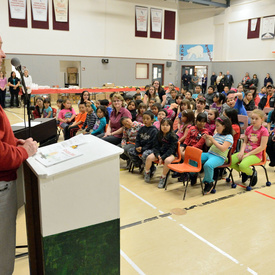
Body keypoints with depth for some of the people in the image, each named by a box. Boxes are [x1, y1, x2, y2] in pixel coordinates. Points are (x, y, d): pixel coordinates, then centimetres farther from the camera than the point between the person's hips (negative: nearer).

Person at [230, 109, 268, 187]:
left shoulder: (264, 131, -9)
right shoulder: (249, 129, 10)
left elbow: (262, 147, -14)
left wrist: (248, 154, -15)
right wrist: (242, 151, -4)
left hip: (256, 155, -6)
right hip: (245, 152, 6)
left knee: (243, 165, -34)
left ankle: (252, 173, 3)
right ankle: (244, 172, 12)